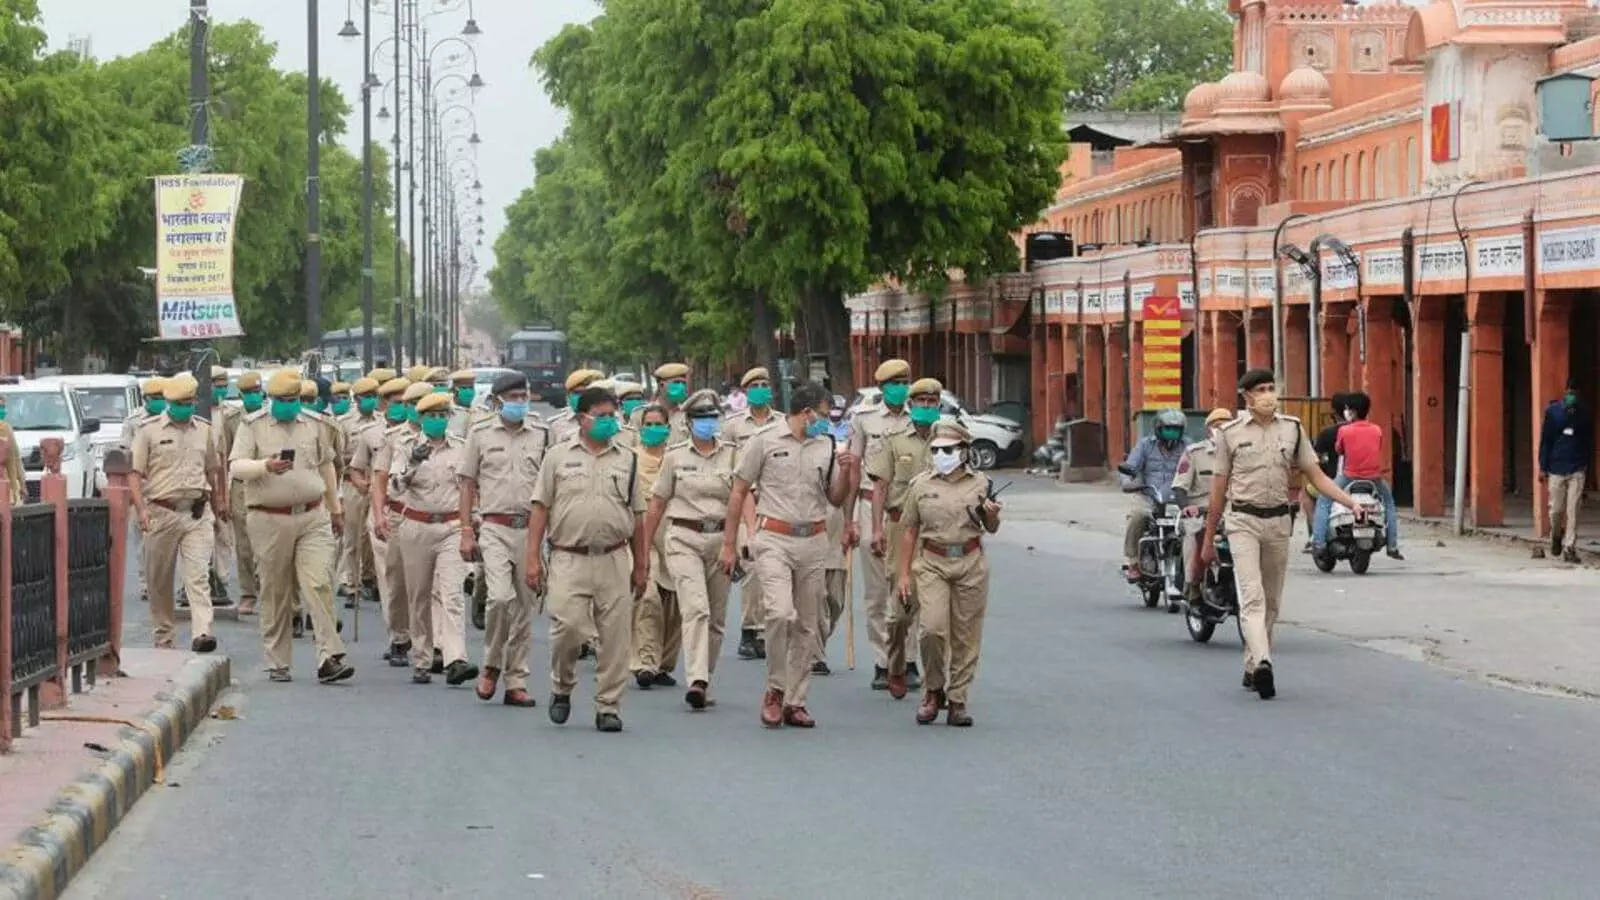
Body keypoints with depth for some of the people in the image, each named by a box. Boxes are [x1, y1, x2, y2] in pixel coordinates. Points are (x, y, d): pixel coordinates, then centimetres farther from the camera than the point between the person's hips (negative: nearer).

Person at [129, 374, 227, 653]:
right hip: (162, 513, -1)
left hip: (198, 514, 1)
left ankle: (201, 632, -23)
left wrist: (219, 507, 23)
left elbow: (213, 470, 23)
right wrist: (141, 509, -14)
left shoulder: (203, 429, 13)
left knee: (197, 576, -12)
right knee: (160, 581, 7)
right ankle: (163, 637, 17)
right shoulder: (149, 430, 1)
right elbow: (134, 473, -2)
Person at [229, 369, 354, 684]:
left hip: (313, 517, 2)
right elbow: (236, 467, -9)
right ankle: (277, 662, 13)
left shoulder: (313, 424, 12)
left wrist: (335, 509, 28)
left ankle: (329, 658, -14)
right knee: (275, 594, 4)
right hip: (270, 520, -2)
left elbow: (326, 467, 23)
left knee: (319, 585, -11)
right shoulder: (253, 426, 2)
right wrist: (265, 466, -27)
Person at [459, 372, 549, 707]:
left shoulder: (541, 434, 9)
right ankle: (491, 665, 1)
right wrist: (466, 532, 0)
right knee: (500, 597, -20)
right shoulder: (480, 434, 4)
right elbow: (468, 484, 6)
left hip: (530, 528, 3)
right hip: (495, 527, -3)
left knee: (524, 607, 4)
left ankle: (516, 681, 11)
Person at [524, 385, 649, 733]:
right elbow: (540, 508, 4)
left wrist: (641, 565, 14)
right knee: (567, 628, -13)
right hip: (569, 559, -2)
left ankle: (608, 707, 9)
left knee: (614, 636, 0)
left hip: (614, 560, 2)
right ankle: (562, 689, 13)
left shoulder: (627, 460, 13)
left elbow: (637, 517, 16)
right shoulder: (558, 456, 7)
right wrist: (532, 557, -3)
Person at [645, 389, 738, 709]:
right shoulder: (675, 456, 5)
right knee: (696, 608, -18)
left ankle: (703, 682, 20)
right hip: (684, 538, -2)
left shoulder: (732, 454, 5)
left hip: (721, 538, 2)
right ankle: (697, 682, -27)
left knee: (716, 617, 7)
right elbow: (657, 504, 11)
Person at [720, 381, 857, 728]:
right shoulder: (765, 441, -1)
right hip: (774, 539, -5)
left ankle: (794, 701, 13)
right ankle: (775, 689, -4)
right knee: (781, 613, -21)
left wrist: (845, 472, -3)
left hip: (813, 542, 5)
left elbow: (836, 500, 18)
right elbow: (739, 492, 3)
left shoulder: (826, 447, 12)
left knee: (806, 625, 6)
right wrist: (728, 544, 0)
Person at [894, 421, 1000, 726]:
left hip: (971, 565, 1)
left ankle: (957, 701, 10)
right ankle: (933, 691, 5)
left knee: (966, 636, 1)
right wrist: (903, 573, 3)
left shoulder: (980, 484, 7)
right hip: (932, 564, -1)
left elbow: (991, 529, 17)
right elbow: (909, 530, 8)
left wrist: (992, 515, -7)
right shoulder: (920, 485, 5)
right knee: (933, 628, -16)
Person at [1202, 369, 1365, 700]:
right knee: (1252, 596, -18)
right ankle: (1262, 663, -34)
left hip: (1278, 522, 4)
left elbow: (1317, 476, 8)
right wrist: (1208, 540, 9)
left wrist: (1351, 502, -7)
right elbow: (1218, 490, 6)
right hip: (1243, 522, -4)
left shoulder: (1292, 429, 7)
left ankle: (1251, 668, 21)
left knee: (1271, 602, 10)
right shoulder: (1231, 433, 0)